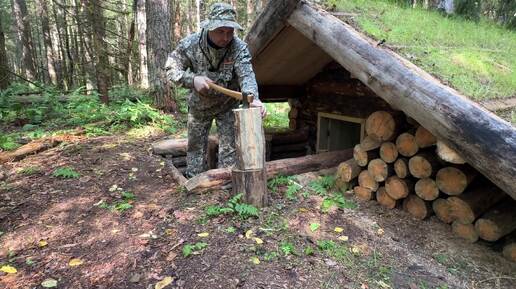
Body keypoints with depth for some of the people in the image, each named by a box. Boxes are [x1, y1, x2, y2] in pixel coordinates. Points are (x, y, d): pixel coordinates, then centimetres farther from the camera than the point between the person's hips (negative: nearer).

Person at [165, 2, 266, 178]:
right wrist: (192, 79, -31)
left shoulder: (239, 48, -23)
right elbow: (171, 68, -13)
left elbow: (246, 75, -37)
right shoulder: (190, 44, -20)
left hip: (227, 105, -1)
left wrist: (253, 97, -57)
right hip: (199, 105, 1)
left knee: (229, 147, -2)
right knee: (196, 145, 11)